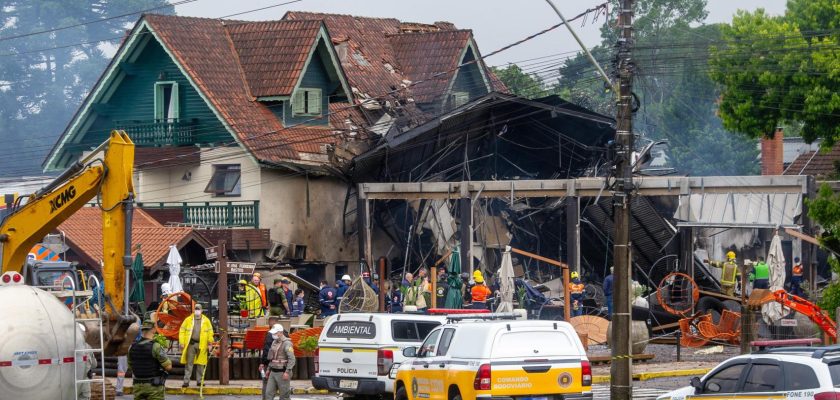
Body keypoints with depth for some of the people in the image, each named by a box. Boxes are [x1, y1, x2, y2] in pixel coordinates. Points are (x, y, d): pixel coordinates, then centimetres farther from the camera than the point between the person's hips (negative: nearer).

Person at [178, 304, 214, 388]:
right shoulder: (188, 320, 4)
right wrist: (182, 343, -2)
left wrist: (209, 343, 1)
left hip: (201, 345, 1)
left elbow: (210, 332, 7)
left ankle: (199, 381, 14)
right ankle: (186, 381, -3)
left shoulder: (206, 320, 6)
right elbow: (182, 331, 5)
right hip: (191, 344, -1)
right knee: (188, 363, -3)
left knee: (200, 364, 6)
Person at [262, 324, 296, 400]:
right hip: (273, 372, 8)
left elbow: (292, 359, -22)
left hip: (282, 373, -8)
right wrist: (268, 369, 22)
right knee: (268, 393, 3)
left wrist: (287, 372, -28)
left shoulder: (286, 343, -14)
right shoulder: (275, 343, 13)